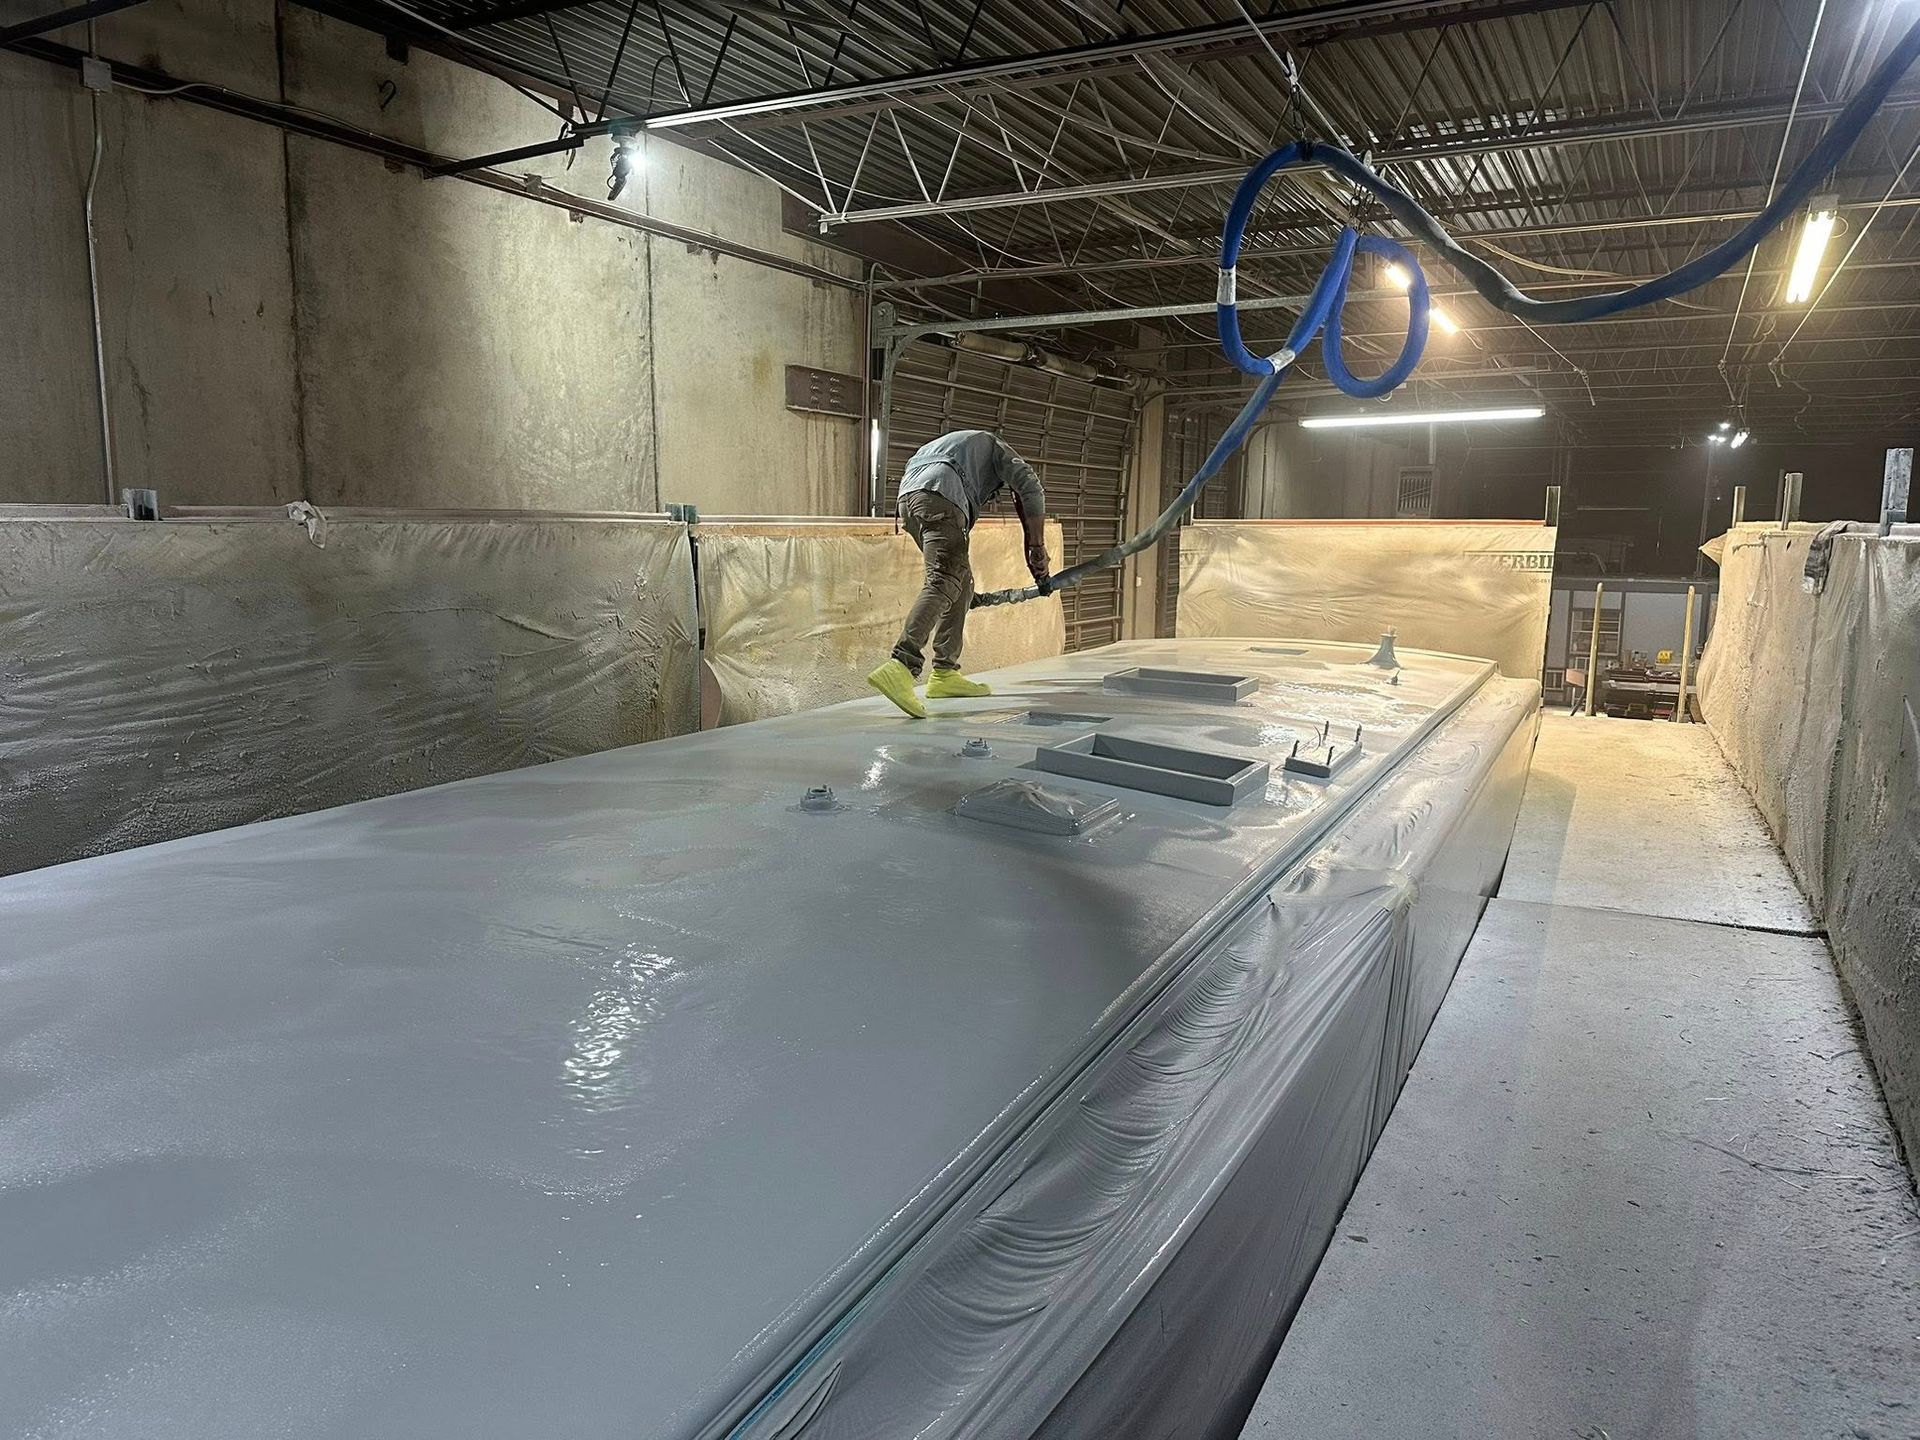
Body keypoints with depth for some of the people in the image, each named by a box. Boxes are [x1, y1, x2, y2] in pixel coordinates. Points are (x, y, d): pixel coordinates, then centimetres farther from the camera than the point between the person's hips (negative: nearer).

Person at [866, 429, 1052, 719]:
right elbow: (1029, 488, 7)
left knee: (962, 582, 15)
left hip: (907, 498, 8)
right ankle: (901, 667, -38)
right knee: (944, 581, -19)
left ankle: (945, 673, 9)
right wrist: (1037, 549, 7)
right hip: (938, 498, -8)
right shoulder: (995, 446, 26)